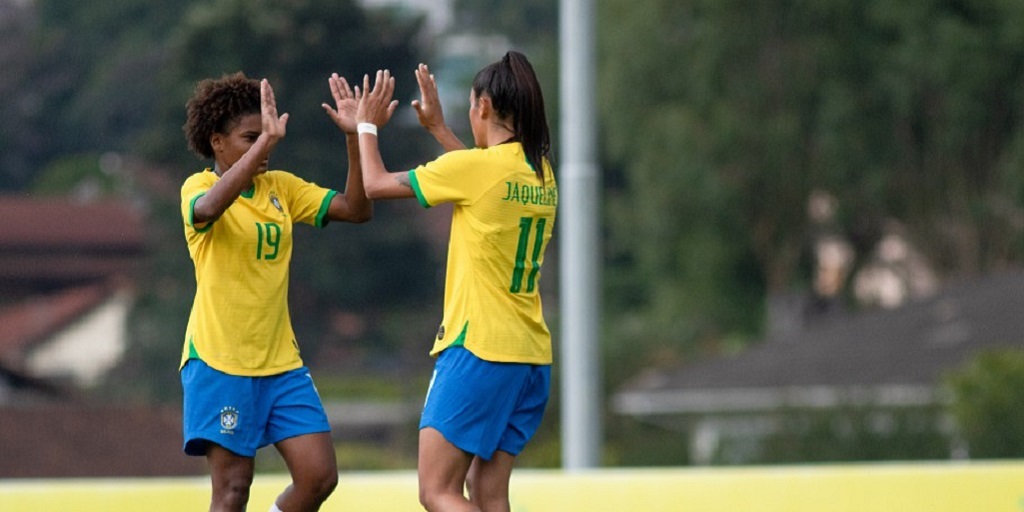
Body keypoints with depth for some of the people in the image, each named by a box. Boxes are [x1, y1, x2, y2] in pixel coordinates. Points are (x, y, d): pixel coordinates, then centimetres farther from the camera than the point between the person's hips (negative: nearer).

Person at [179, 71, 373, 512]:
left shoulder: (281, 187, 9)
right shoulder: (199, 187, -8)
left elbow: (356, 209, 2)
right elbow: (209, 208, -33)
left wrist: (353, 136, -10)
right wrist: (265, 141, -38)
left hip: (280, 361, 6)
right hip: (219, 361, -6)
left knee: (319, 476, -1)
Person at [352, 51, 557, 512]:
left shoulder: (474, 167, -12)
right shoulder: (542, 174, 8)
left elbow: (375, 184, -1)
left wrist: (368, 126, 17)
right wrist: (437, 128, 38)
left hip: (478, 348, -8)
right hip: (532, 356, 8)